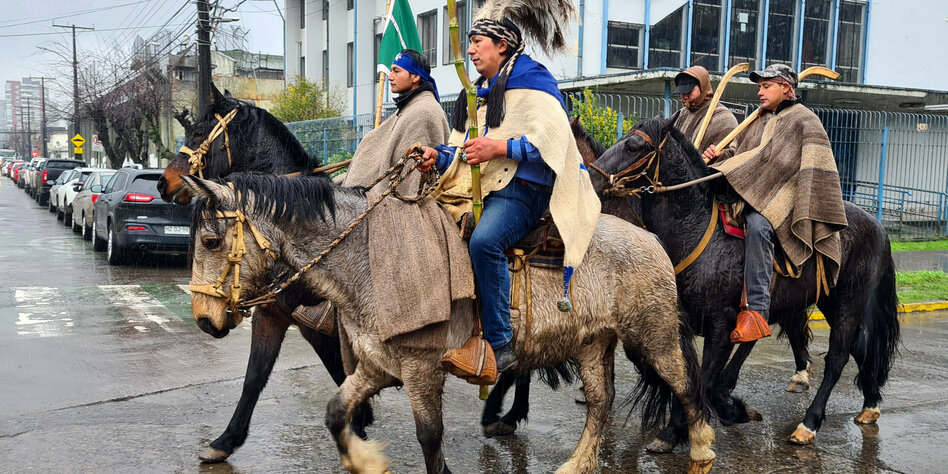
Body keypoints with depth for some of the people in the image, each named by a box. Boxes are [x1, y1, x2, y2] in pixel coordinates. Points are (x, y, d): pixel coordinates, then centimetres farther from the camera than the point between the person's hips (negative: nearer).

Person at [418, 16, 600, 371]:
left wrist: (500, 147, -24)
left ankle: (501, 346, -29)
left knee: (484, 240, -35)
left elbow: (553, 138, -16)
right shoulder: (479, 93, 25)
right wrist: (438, 157, 3)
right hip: (475, 188, 9)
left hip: (521, 187, -9)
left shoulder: (531, 79, -2)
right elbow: (462, 149, 24)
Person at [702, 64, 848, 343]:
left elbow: (816, 172, -5)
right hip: (750, 193, 8)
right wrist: (717, 158, 5)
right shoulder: (759, 122, 24)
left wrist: (811, 217, -14)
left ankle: (757, 311, -41)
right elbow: (740, 159, 28)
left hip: (784, 196, -8)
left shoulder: (805, 121, 2)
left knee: (757, 225, -37)